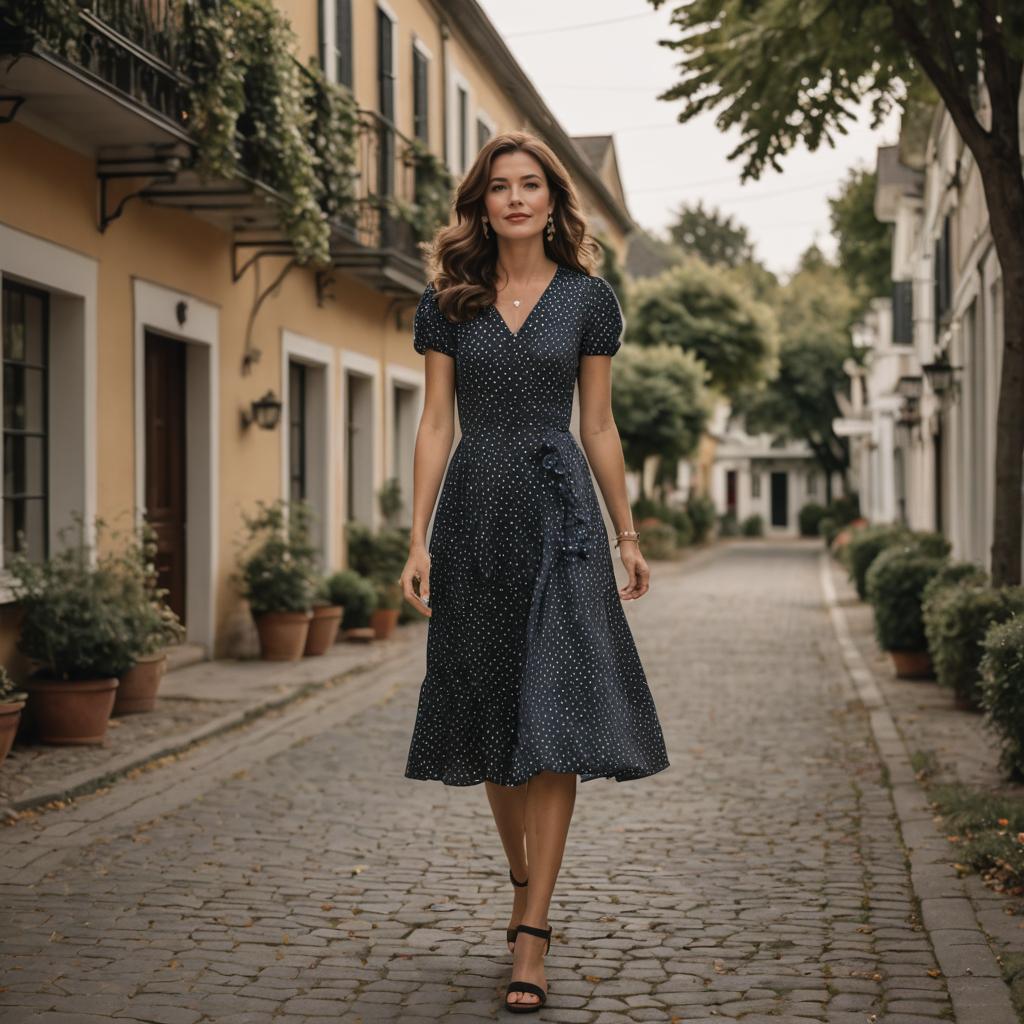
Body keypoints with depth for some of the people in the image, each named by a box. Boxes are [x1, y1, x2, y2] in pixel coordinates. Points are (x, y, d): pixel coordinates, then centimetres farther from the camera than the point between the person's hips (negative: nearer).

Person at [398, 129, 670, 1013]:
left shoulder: (586, 299, 5)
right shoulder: (449, 302, 7)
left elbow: (598, 426, 9)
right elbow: (436, 424, 5)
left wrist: (628, 535, 9)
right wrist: (417, 541, -2)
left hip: (559, 513, -2)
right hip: (474, 513, 2)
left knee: (553, 716, -9)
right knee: (492, 713, 8)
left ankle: (533, 929, -6)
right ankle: (524, 883, 27)